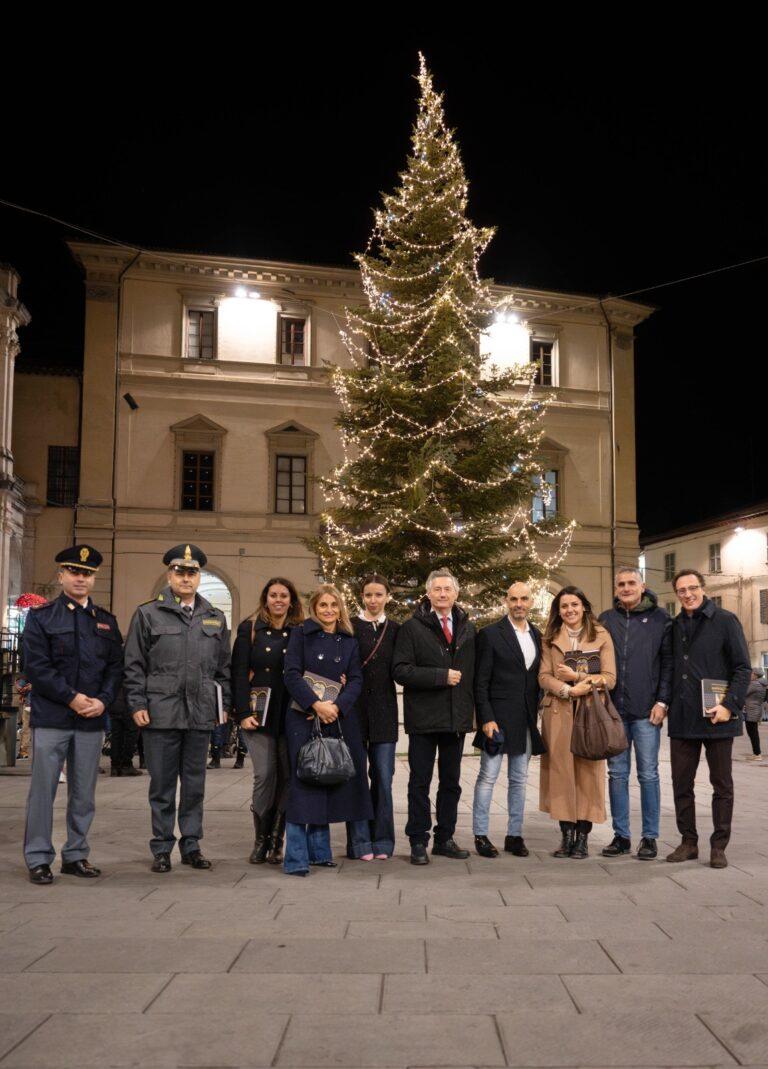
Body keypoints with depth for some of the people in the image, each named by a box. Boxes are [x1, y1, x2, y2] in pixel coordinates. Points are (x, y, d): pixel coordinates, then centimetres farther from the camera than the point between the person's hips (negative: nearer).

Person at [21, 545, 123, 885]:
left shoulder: (107, 621, 13)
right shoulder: (41, 617, 2)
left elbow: (116, 666, 9)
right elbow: (36, 666, -7)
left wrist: (102, 700, -8)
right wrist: (72, 698, -14)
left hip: (93, 718, 4)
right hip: (50, 718, -3)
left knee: (84, 793, 9)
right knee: (43, 790, 1)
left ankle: (76, 855, 20)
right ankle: (38, 859, 10)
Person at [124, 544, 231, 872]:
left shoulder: (215, 618, 13)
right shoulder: (148, 614, 3)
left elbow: (224, 667, 15)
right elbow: (134, 666, 1)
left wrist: (224, 703, 7)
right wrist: (137, 705, -6)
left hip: (201, 715, 3)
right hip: (160, 713, -3)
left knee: (195, 784, 9)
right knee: (162, 785, 4)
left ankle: (191, 845, 20)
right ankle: (162, 849, 14)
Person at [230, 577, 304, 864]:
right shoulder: (250, 629, 5)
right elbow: (239, 673, 0)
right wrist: (243, 712, -8)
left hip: (290, 716, 2)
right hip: (258, 714, -2)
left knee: (288, 776, -1)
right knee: (264, 775, -8)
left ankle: (276, 841, 10)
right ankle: (260, 840, 6)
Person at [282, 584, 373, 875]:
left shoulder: (349, 641, 12)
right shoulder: (301, 634, 2)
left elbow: (356, 679, 6)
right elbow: (292, 674, -6)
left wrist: (337, 705, -11)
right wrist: (316, 704, -17)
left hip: (339, 717, 4)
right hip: (304, 717, -4)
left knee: (328, 782, 6)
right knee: (303, 783, -6)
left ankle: (318, 851, 16)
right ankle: (296, 859, -3)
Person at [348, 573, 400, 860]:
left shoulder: (395, 630, 9)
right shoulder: (349, 627, 2)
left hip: (384, 711, 2)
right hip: (355, 710, -2)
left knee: (383, 777, 2)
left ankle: (381, 841, 12)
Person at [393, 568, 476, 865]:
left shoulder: (467, 628, 10)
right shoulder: (412, 627, -4)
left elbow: (472, 670, 10)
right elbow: (400, 670, -12)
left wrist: (470, 707, 1)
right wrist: (441, 676, -17)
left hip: (457, 717, 4)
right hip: (423, 717, -4)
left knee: (451, 782, 12)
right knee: (420, 782, 3)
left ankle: (445, 839, 23)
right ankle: (418, 842, 11)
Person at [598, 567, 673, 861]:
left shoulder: (660, 619, 2)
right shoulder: (605, 620, 10)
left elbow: (668, 662, 0)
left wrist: (662, 701, -8)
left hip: (647, 711, -3)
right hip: (614, 710, 3)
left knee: (648, 774, 2)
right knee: (617, 774, 7)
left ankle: (650, 837, 11)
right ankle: (621, 835, 15)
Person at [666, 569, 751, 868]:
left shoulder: (725, 621, -3)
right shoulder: (675, 627, 12)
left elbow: (743, 668, -6)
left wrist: (730, 705, -16)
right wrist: (666, 704, 7)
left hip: (717, 718, -5)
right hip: (682, 719, 5)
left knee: (722, 785, 5)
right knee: (681, 784, 8)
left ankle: (719, 846, 14)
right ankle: (688, 841, 19)